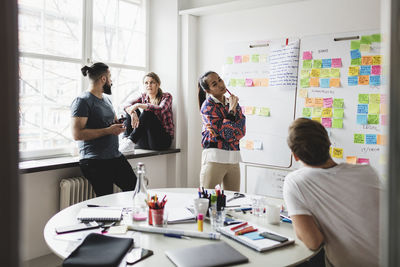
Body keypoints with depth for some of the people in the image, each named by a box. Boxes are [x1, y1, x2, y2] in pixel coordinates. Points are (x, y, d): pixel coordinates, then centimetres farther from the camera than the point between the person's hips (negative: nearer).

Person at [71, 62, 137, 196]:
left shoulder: (107, 100, 18)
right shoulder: (82, 101, -9)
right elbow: (77, 134, -19)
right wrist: (108, 130, -18)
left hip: (116, 157, 8)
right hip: (95, 163, -8)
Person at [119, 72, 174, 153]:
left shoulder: (166, 96, -3)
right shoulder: (144, 97, 10)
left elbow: (160, 109, -26)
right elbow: (127, 105, -7)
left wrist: (138, 105, -30)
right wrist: (133, 113, -29)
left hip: (163, 139, -5)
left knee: (147, 112, -27)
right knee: (132, 111, -10)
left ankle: (131, 142, -35)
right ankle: (125, 139, -25)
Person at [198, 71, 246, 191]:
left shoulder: (233, 103, 11)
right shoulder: (208, 106, -6)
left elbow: (242, 131, 0)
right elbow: (227, 133, -14)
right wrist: (232, 109, -9)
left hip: (234, 159, 5)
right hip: (214, 159, -5)